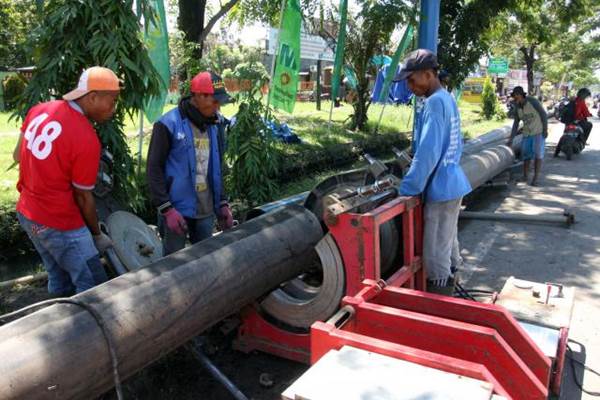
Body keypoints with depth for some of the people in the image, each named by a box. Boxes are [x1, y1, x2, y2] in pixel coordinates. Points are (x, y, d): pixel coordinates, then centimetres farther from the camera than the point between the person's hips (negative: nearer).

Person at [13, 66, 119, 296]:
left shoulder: (39, 110, -1)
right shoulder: (87, 140, -23)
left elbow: (18, 155, 9)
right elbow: (83, 197, -14)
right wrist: (97, 235, -1)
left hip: (26, 213, 9)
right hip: (60, 224, -8)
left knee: (59, 281, 21)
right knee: (93, 286, 2)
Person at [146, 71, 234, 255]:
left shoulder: (215, 125, 6)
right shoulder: (169, 124, -12)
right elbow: (154, 169, -11)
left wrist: (222, 203, 9)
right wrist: (166, 209, -15)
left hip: (206, 210, 6)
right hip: (177, 209, -5)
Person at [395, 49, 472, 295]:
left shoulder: (434, 102, -18)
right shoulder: (448, 99, 12)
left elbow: (427, 153, -23)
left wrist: (408, 188, -15)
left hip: (441, 189, -10)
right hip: (453, 184, 10)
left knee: (436, 256, -2)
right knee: (449, 246, 20)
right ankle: (449, 298, 34)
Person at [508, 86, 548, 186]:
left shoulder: (532, 101, -18)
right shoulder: (517, 108, 1)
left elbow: (543, 114, -14)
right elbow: (516, 124, 6)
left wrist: (545, 130, -17)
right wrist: (511, 139, 2)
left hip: (539, 131, -6)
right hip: (527, 133, 6)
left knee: (537, 154, -9)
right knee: (526, 155, 6)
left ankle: (536, 178, -4)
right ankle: (525, 176, 17)